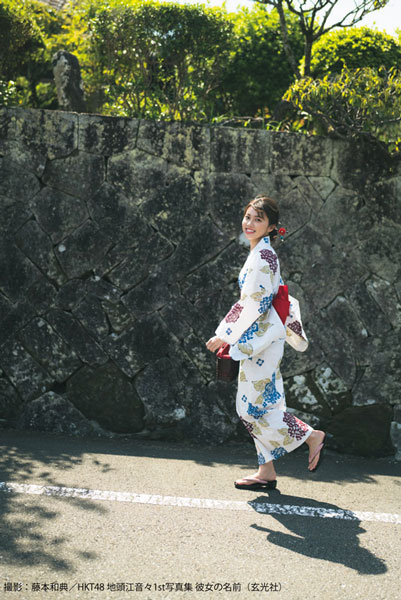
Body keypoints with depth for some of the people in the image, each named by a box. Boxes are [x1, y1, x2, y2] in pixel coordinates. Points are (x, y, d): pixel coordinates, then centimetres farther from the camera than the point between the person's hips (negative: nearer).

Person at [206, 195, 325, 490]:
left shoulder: (262, 257, -15)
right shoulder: (265, 254, 14)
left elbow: (253, 304, -20)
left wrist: (225, 336, -14)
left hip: (260, 340, -10)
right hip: (259, 340, 10)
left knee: (255, 405, -6)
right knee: (261, 404, 10)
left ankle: (312, 436, 6)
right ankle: (266, 472, 14)